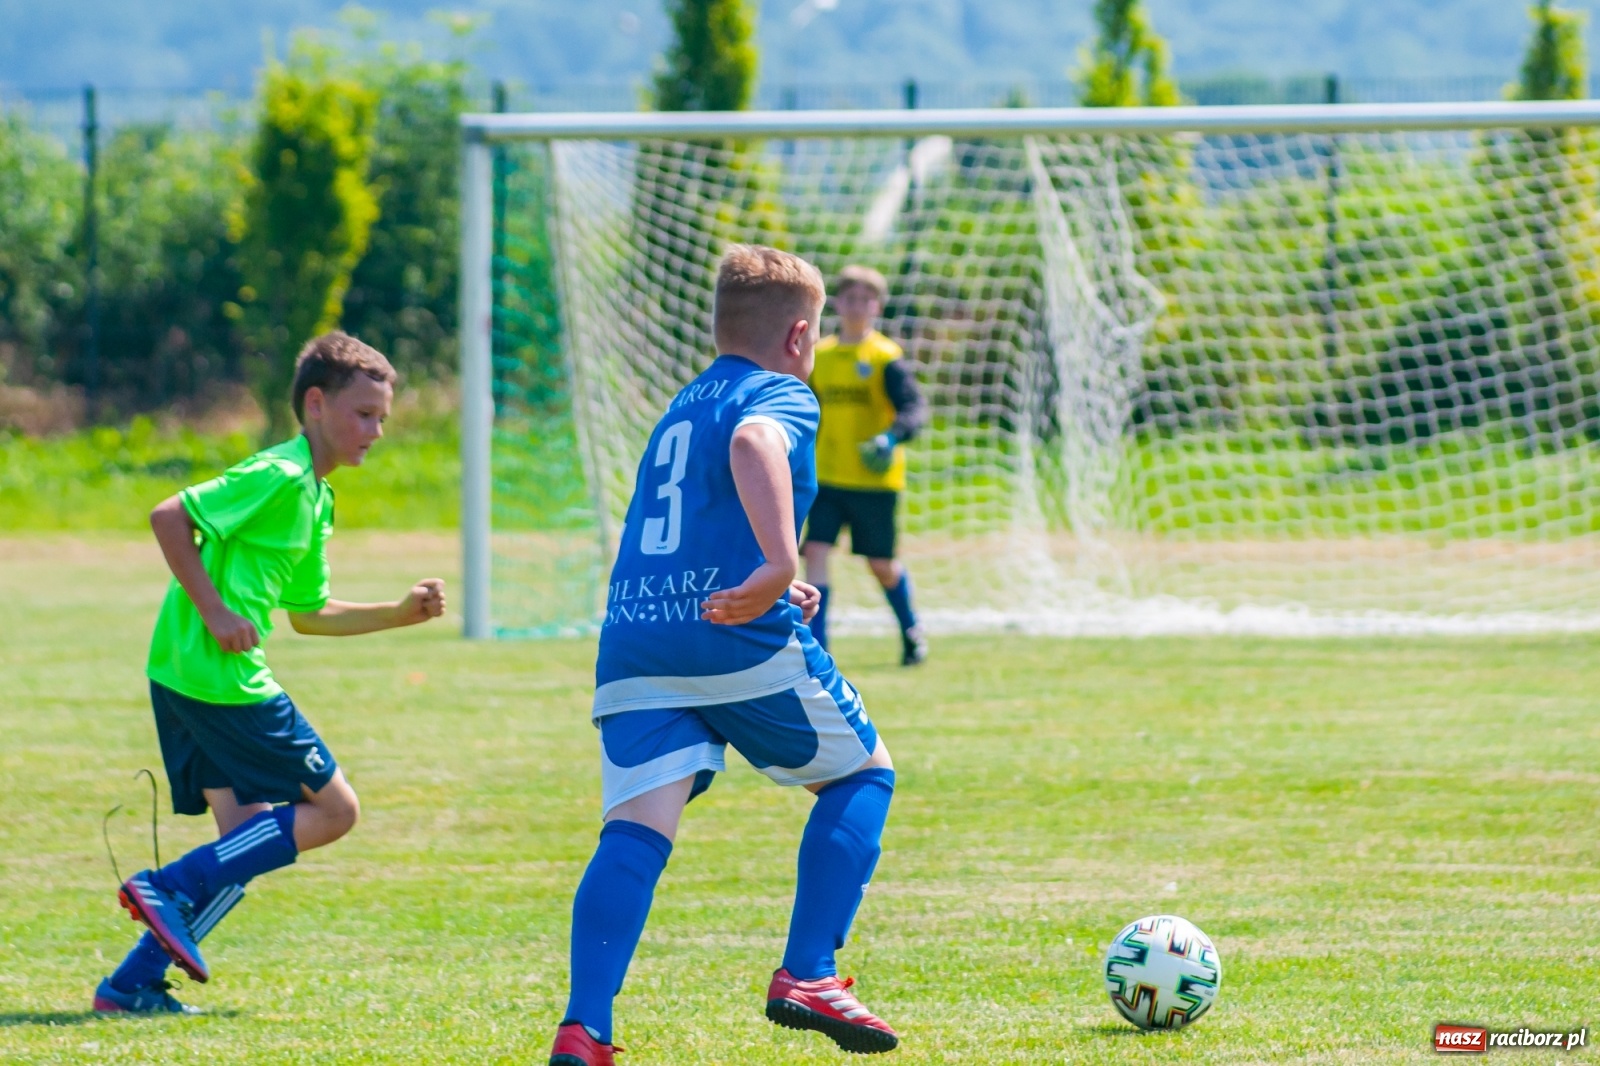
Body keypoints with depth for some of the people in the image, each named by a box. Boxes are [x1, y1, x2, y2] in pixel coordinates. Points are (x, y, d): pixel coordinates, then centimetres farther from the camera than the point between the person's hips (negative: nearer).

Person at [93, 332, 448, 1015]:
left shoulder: (315, 499, 20)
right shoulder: (278, 477, -11)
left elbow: (309, 614, 29)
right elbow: (168, 516, -19)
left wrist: (401, 613, 21)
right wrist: (213, 610, -20)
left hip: (182, 676, 10)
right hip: (219, 677, -10)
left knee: (249, 841, 9)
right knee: (333, 810, -2)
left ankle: (133, 984, 6)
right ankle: (170, 888, -8)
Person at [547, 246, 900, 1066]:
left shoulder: (680, 407, 26)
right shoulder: (781, 397, 2)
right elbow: (752, 442, -23)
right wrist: (781, 564, -34)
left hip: (634, 644, 6)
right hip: (744, 644, -6)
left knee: (637, 829, -6)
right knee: (861, 773, 15)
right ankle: (806, 977, 5)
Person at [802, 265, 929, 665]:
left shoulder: (886, 358, -8)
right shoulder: (820, 356, 8)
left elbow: (914, 407, -17)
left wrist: (893, 436, -35)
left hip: (875, 479, -4)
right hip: (826, 477, 4)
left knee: (881, 564, 8)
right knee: (815, 550, -13)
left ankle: (911, 631, 35)